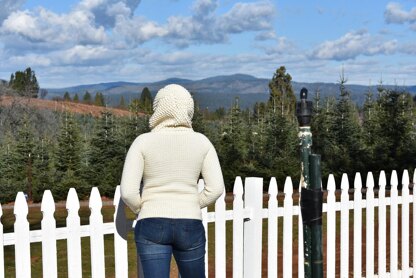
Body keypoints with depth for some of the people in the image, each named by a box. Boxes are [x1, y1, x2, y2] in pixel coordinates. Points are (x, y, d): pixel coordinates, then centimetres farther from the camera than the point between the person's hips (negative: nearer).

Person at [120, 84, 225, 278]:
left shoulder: (143, 142, -5)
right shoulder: (201, 141, 1)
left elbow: (128, 192, -10)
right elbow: (216, 188, -3)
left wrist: (142, 211, 9)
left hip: (152, 227, -2)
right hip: (190, 227, 2)